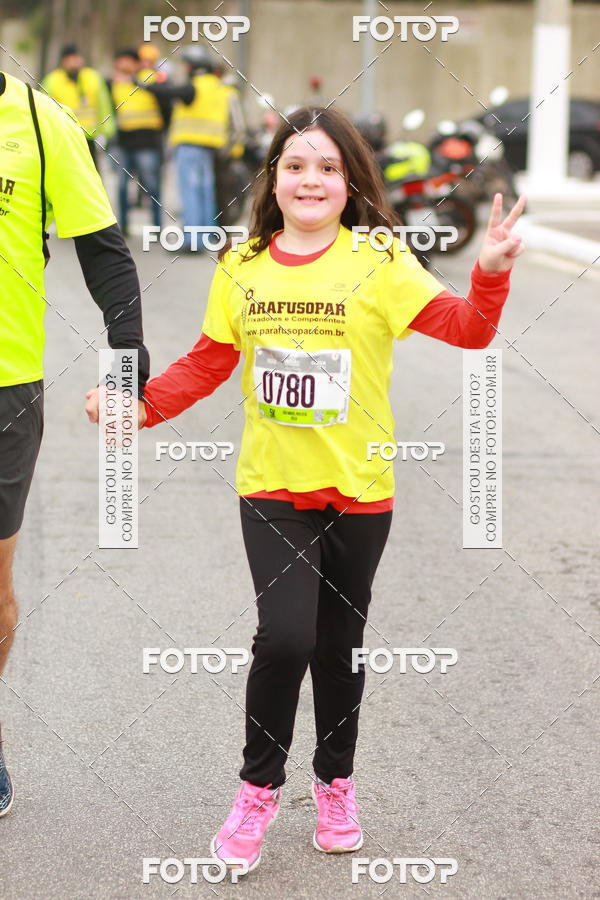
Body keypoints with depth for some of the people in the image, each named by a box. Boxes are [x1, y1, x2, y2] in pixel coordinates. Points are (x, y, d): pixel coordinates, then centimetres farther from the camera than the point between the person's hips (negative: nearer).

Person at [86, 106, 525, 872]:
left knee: (339, 643, 12)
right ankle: (259, 788, 8)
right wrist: (142, 404, -5)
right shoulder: (242, 267, 0)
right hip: (272, 486, 0)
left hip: (358, 489, 0)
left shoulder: (379, 262, -7)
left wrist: (490, 274, -31)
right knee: (285, 636, -14)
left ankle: (335, 781, 36)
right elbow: (206, 364, 7)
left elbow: (462, 328, -14)